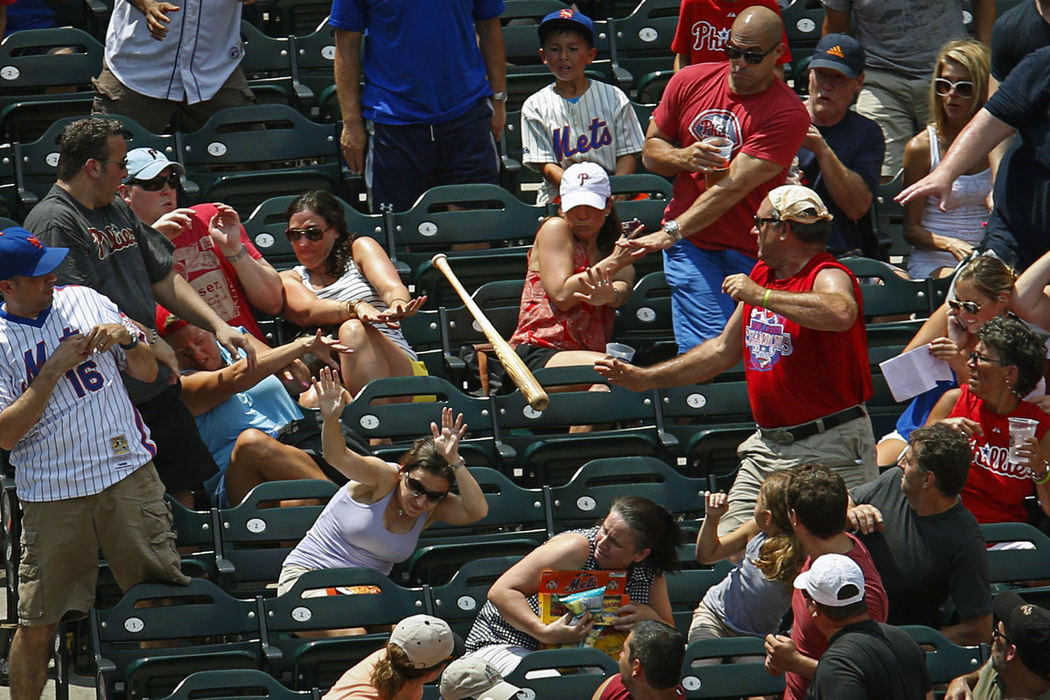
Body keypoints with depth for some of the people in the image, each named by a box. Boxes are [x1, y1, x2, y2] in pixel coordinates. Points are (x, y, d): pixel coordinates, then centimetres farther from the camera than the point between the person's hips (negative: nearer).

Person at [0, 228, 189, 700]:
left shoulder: (82, 302, 8)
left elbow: (147, 373, 13)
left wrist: (128, 338, -9)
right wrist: (54, 370, -13)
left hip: (128, 475, 2)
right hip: (51, 496, -2)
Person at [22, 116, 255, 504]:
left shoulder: (119, 210, 15)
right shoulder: (54, 222, -14)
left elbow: (164, 280, 20)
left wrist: (218, 326, 9)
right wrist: (150, 340, -18)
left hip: (156, 384, 9)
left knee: (183, 488, 12)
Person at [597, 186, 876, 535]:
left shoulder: (828, 277, -12)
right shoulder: (761, 274, 15)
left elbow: (841, 314, -39)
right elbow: (724, 350, 26)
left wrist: (761, 296, -28)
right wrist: (644, 378, 26)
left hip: (830, 448, -8)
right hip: (766, 446, 8)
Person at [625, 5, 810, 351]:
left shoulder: (787, 114, -12)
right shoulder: (690, 82, 5)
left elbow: (734, 186, -18)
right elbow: (651, 151, 15)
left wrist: (672, 232, -23)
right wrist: (685, 157, -9)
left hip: (750, 249, -2)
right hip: (690, 245, 2)